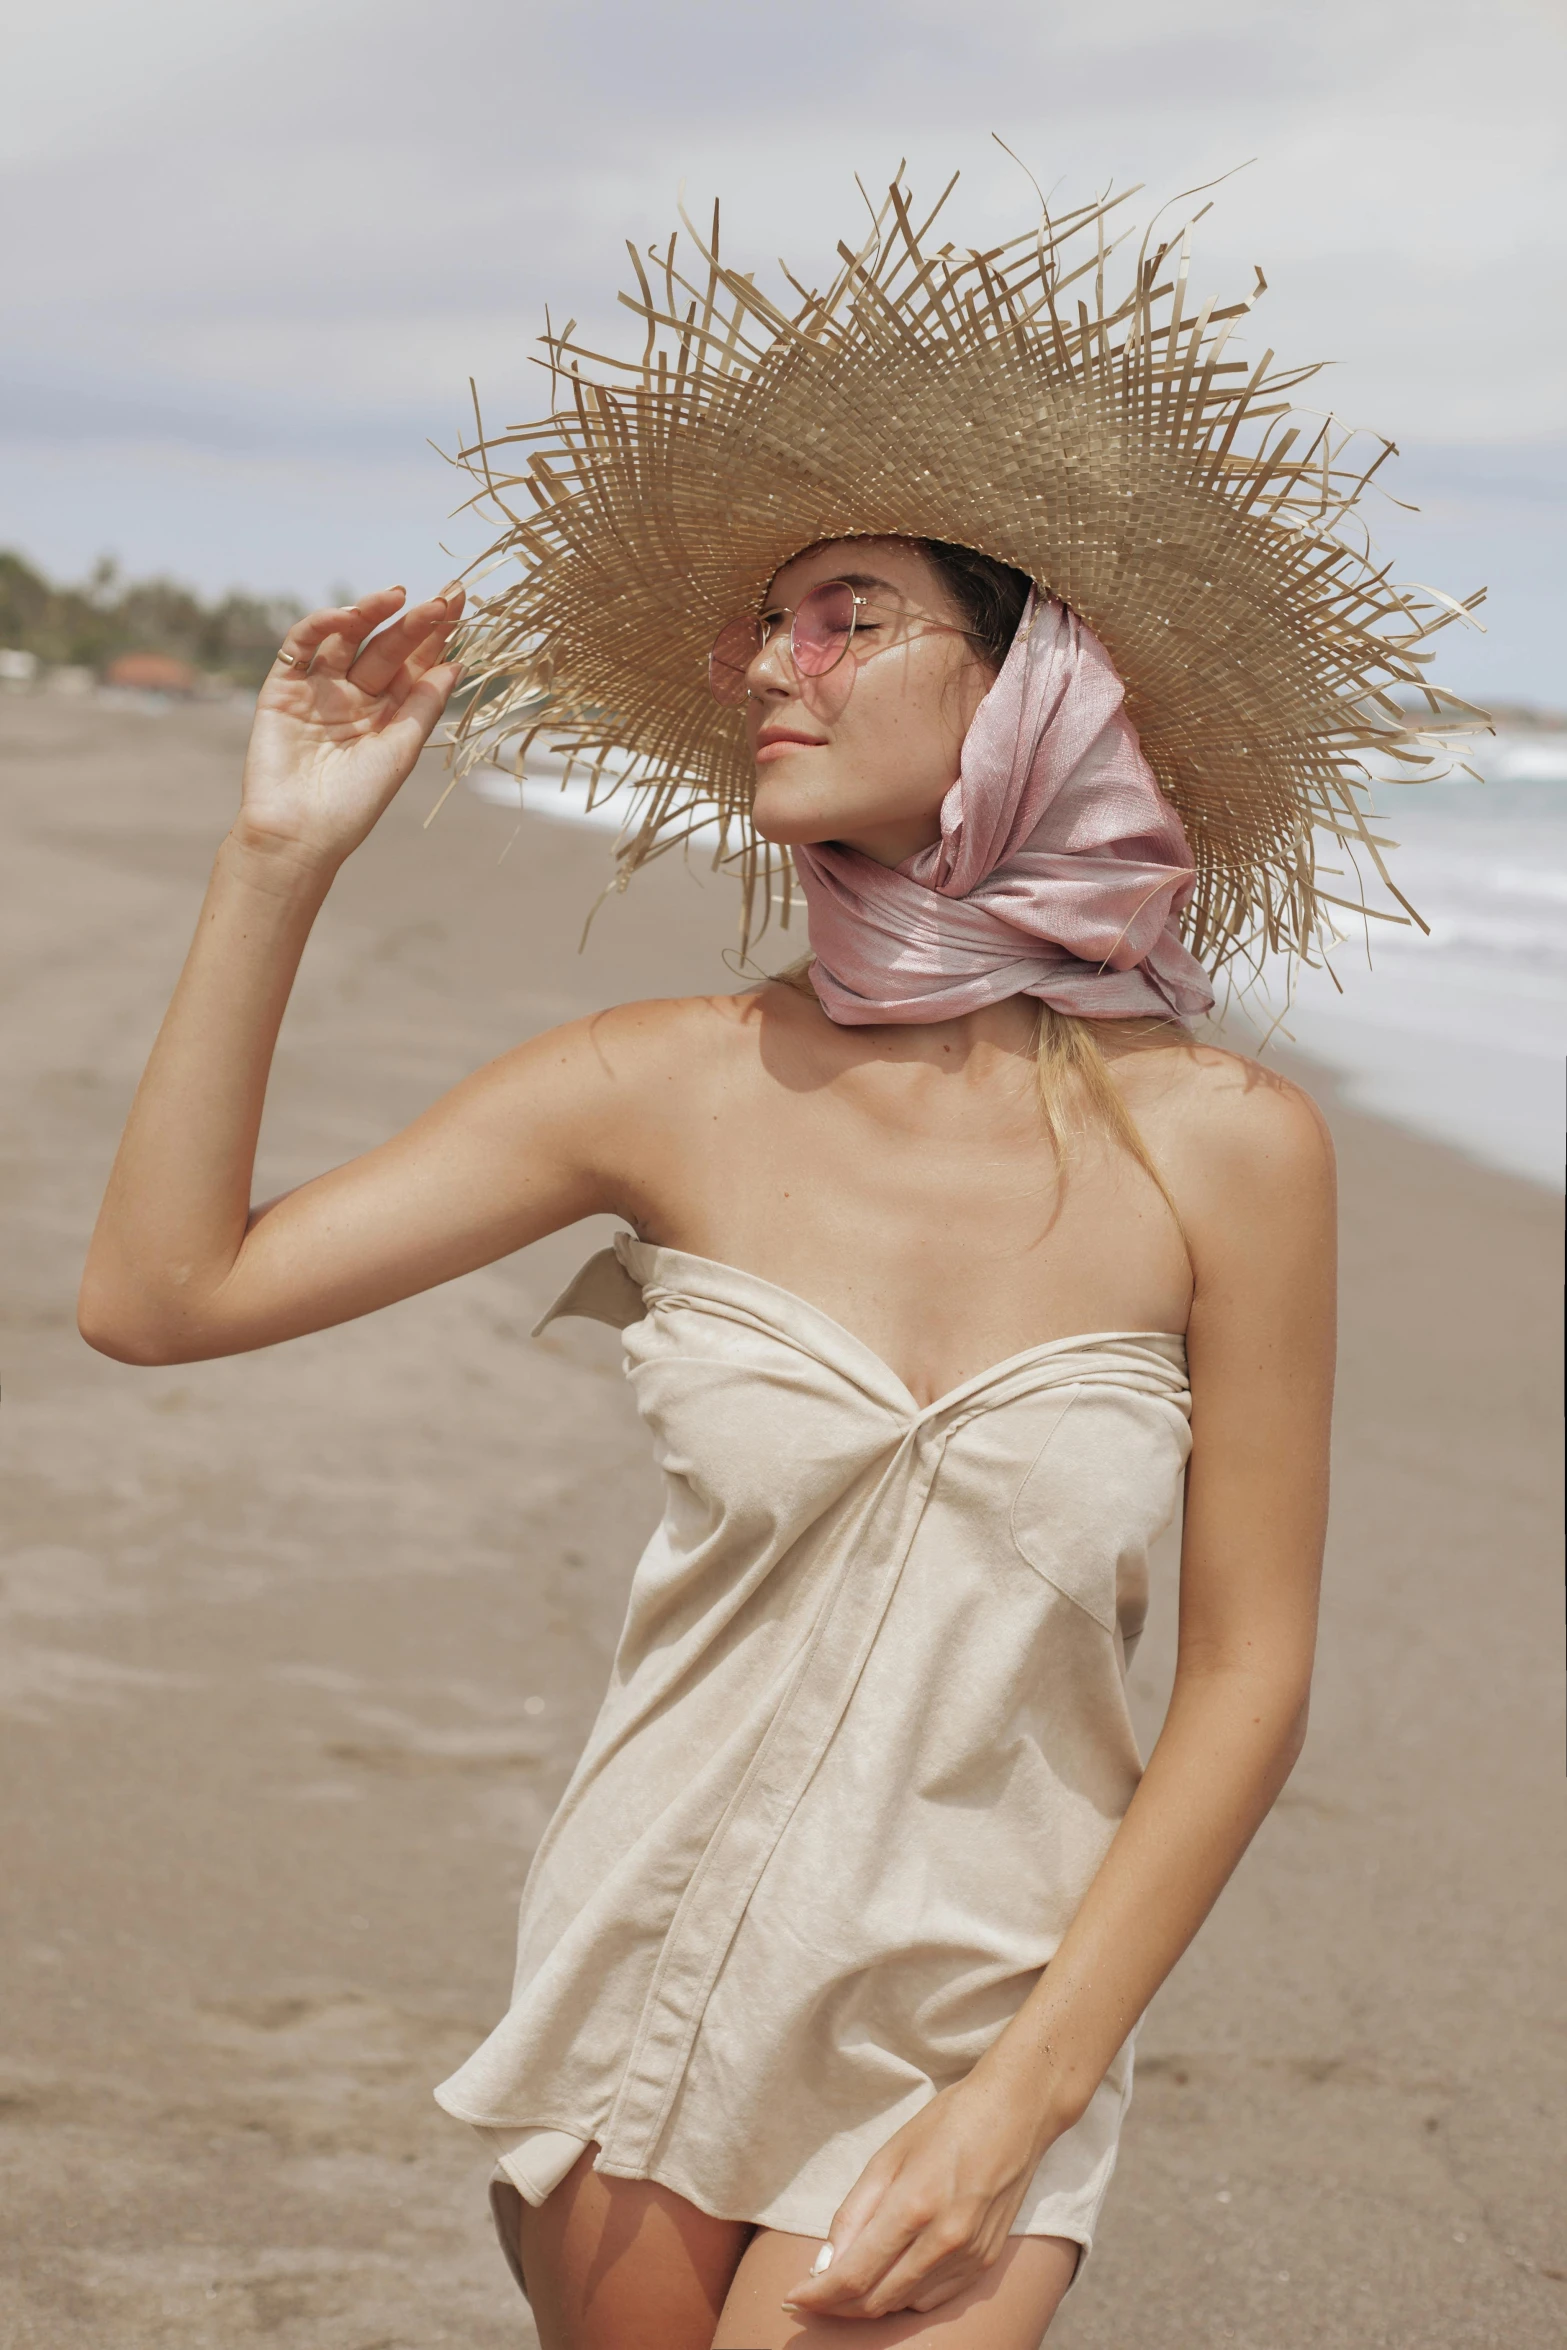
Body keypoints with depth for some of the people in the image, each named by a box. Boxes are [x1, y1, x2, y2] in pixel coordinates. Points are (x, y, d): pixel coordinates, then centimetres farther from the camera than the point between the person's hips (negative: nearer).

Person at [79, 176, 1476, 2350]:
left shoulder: (1220, 1148, -11)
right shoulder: (670, 1089, -7)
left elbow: (1248, 1683, -6)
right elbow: (161, 1295, -8)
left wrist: (1019, 2105, -9)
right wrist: (281, 859, -12)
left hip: (981, 2016, -2)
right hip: (644, 1980, 2)